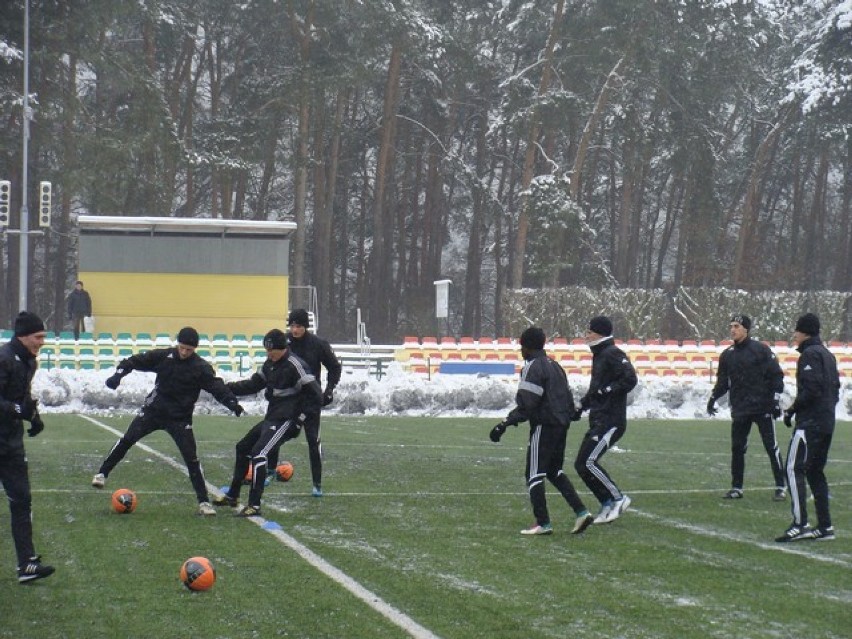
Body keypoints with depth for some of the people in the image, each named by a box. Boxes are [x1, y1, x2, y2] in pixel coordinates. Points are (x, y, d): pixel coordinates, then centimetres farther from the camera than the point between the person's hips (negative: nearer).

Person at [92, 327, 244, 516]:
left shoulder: (201, 368, -10)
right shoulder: (163, 356, -6)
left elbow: (217, 386, -18)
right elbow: (135, 361, -1)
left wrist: (232, 402, -37)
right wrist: (119, 374, -18)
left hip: (180, 418, -1)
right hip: (154, 410, 1)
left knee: (191, 459, -7)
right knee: (126, 440, -7)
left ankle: (204, 502, 0)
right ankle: (102, 473, 10)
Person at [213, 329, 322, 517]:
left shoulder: (295, 366, -18)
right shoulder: (270, 364, 9)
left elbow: (315, 395, -19)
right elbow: (253, 384, 18)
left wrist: (300, 419, -19)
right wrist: (226, 387, 5)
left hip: (285, 421, -10)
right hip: (270, 418, 10)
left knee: (259, 454, -21)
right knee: (243, 448, 19)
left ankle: (254, 505, -21)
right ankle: (232, 496, 32)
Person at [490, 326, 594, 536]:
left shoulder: (532, 367, -11)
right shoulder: (555, 366, 17)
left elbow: (526, 405, -18)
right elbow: (569, 399, 18)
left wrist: (505, 424, -17)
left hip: (544, 426, -9)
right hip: (562, 425, 9)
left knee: (534, 474, -1)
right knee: (555, 471, 19)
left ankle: (543, 523, -3)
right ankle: (581, 512, 9)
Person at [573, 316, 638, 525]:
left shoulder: (613, 354, -12)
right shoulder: (599, 355, 18)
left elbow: (630, 379, -23)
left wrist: (605, 391, -21)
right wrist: (582, 405, 18)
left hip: (611, 421, -10)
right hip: (598, 420, 10)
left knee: (589, 462, -16)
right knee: (581, 464, 6)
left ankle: (618, 498, -4)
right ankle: (608, 504, 12)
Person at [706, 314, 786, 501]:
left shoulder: (761, 350, -5)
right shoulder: (727, 355, 9)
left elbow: (776, 375, -5)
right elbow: (723, 381, 17)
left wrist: (776, 400, -10)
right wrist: (713, 398, 3)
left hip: (762, 407, -4)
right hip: (739, 410, 5)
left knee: (771, 447, -2)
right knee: (737, 448, 4)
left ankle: (781, 487, 4)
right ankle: (736, 488, 13)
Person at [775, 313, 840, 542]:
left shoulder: (810, 355, -11)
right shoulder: (827, 355, 18)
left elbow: (811, 389, -20)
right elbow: (835, 389, 20)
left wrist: (792, 409, -11)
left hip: (809, 423, -10)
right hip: (827, 423, 10)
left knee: (794, 470, -10)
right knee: (815, 471, 13)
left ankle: (800, 524, -17)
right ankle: (825, 526, 11)